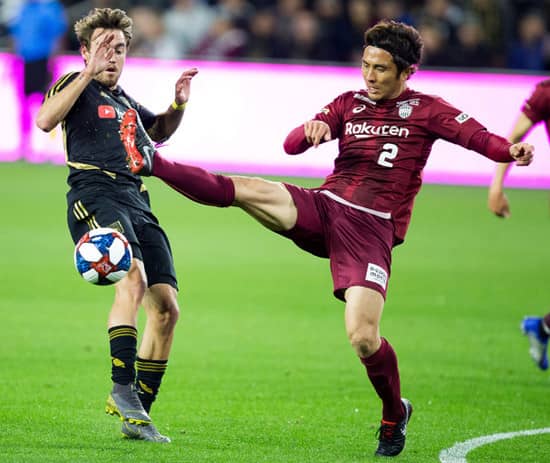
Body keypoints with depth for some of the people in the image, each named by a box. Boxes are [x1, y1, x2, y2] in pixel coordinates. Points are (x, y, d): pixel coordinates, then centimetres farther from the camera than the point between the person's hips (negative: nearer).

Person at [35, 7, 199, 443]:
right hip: (95, 193, -8)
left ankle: (137, 415, 5)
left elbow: (159, 131, 45)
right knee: (133, 276, -33)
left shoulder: (126, 100, 27)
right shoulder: (76, 86, 6)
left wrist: (179, 103, 24)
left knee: (167, 308, -2)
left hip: (136, 202, 8)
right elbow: (45, 120, -14)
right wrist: (88, 74, -18)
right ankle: (123, 388, -34)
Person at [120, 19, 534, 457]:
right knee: (241, 189, -18)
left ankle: (395, 414, 9)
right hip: (322, 208, 4)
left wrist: (511, 150, -33)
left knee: (363, 338, -15)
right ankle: (151, 162, -17)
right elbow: (291, 145, 11)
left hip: (372, 229, -4)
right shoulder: (349, 104, 16)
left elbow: (478, 137, -11)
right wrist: (312, 129, -13)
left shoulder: (425, 110, 3)